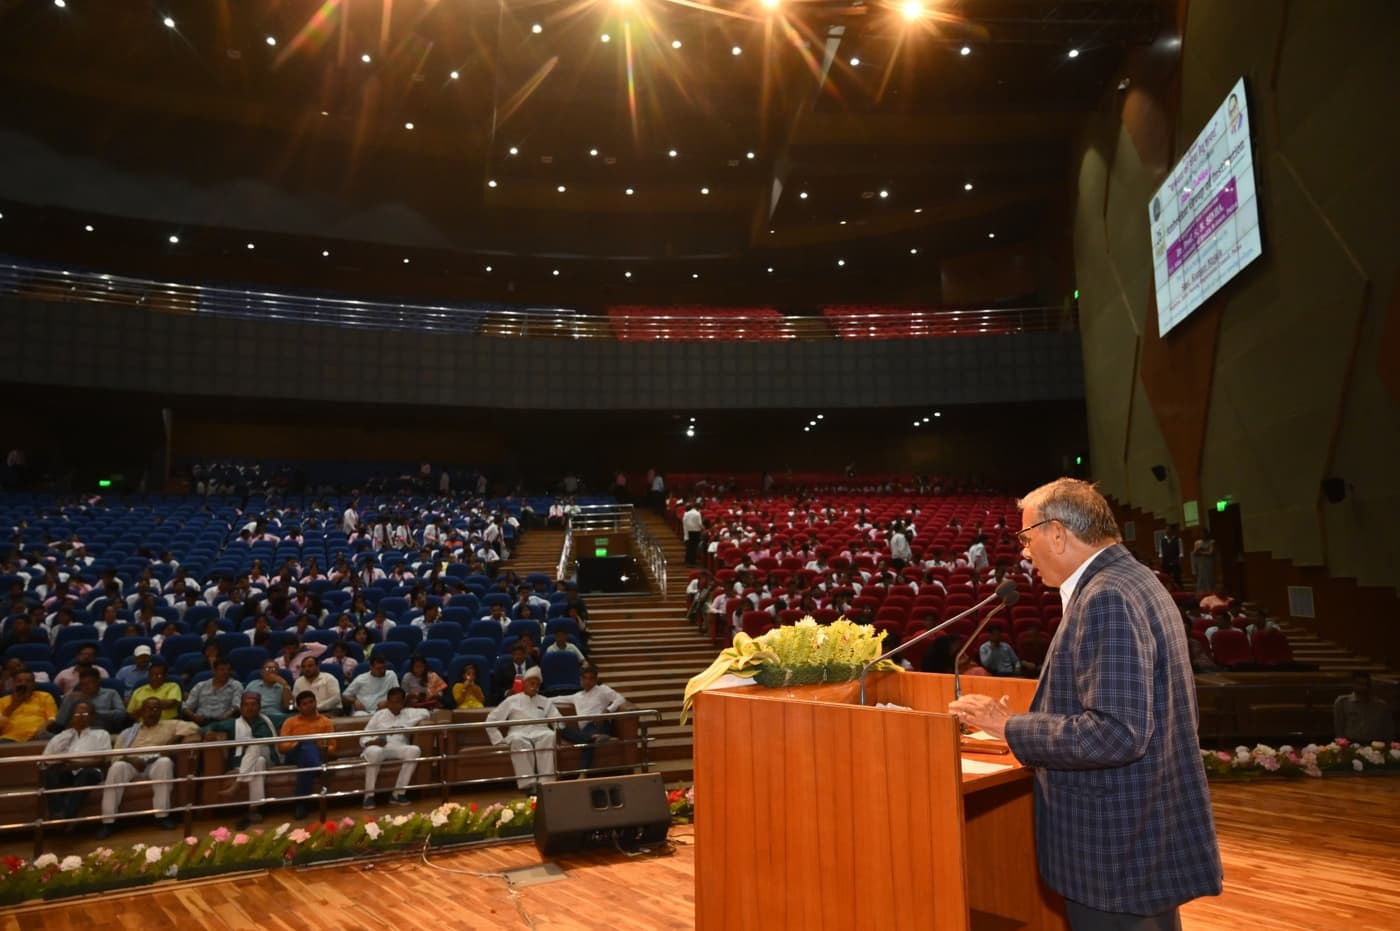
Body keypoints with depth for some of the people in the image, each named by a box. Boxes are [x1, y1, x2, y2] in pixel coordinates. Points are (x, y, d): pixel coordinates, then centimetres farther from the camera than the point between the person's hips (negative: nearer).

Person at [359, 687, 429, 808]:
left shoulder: (408, 713, 18)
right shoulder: (379, 715, 16)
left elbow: (425, 713, 0)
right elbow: (363, 738, 11)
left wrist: (403, 727, -9)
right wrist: (372, 742, -14)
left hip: (399, 748, 1)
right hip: (379, 747, -1)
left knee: (415, 750, -32)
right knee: (374, 752, -38)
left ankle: (398, 794, -26)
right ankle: (369, 795, -28)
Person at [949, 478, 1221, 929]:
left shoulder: (1107, 597, -23)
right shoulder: (1131, 580, 9)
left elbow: (1117, 733, -29)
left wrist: (1011, 726, -19)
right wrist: (1026, 719, 16)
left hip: (1119, 847, -10)